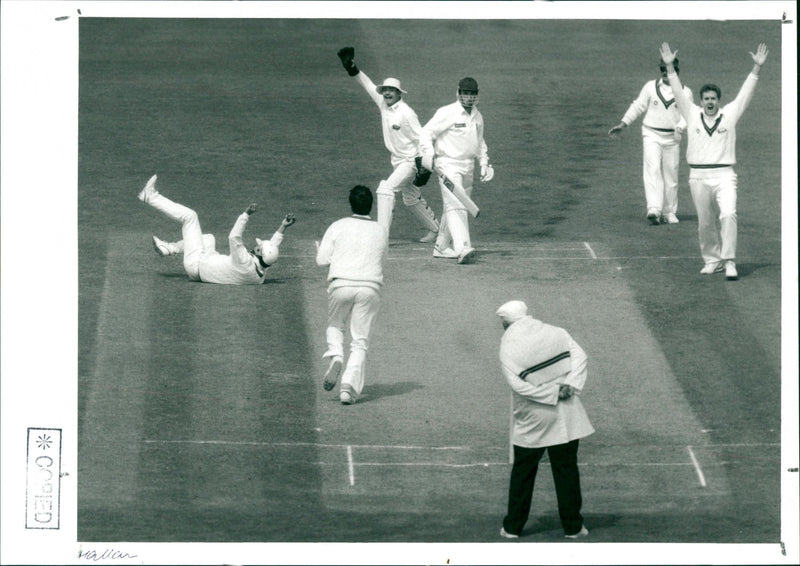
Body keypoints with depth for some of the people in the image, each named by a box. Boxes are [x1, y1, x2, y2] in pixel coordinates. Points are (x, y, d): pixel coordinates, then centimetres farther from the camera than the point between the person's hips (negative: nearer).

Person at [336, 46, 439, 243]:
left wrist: (423, 166, -21)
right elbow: (368, 85, 5)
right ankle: (433, 228, 36)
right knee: (411, 199, 18)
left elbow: (420, 138, -19)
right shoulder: (383, 104, 0)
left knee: (386, 189, -21)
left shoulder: (406, 114, -20)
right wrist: (352, 69, -6)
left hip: (411, 160, -9)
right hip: (397, 160, 9)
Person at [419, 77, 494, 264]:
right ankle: (462, 248, -33)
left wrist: (484, 163, 17)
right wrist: (428, 154, -25)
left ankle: (442, 247, 26)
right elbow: (426, 132, -10)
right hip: (448, 165, -8)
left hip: (468, 168, 8)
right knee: (455, 205, -20)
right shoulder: (447, 113, -10)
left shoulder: (477, 116, 13)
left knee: (456, 207, 13)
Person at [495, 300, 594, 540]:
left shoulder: (508, 349, -10)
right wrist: (570, 384, -17)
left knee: (522, 473, 11)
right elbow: (579, 355, -7)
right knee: (566, 470, 10)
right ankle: (573, 526, 13)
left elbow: (517, 385, -18)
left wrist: (551, 396, -15)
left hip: (531, 420, -2)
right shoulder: (556, 333, 1)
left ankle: (513, 527, 16)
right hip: (566, 417, 3)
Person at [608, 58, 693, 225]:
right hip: (651, 135, -1)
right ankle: (654, 210, -29)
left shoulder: (685, 92, 4)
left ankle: (669, 212, 19)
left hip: (672, 138, 1)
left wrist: (680, 127, -25)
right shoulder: (650, 87, 4)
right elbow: (638, 106, 10)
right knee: (653, 170, -17)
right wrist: (622, 124, 4)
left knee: (671, 175, 5)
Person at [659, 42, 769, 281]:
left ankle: (729, 262, -21)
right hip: (698, 177, 2)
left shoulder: (730, 114, 7)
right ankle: (712, 260, 22)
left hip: (724, 175, -2)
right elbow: (678, 92, 5)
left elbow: (745, 93, 3)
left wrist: (757, 67, -4)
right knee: (705, 223, 6)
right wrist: (669, 66, -2)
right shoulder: (692, 114, 9)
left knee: (728, 214, -20)